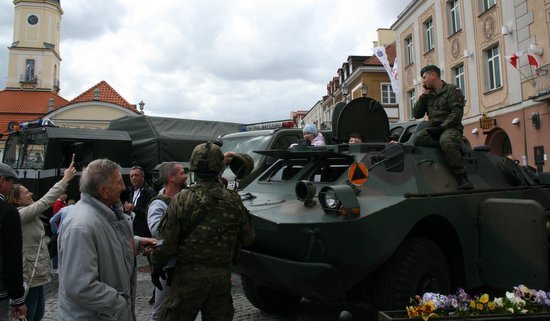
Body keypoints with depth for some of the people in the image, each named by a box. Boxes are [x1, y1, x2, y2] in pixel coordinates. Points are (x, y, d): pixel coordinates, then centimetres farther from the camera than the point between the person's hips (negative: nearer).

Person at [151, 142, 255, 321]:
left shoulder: (182, 200, -12)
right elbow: (247, 238, 5)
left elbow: (167, 239, -9)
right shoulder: (234, 201, -3)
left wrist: (157, 266, 6)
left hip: (190, 273, -3)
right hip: (222, 275, 3)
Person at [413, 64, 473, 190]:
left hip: (450, 128, -5)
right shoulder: (428, 95, 19)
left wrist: (442, 127, -21)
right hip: (434, 129, 5)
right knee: (418, 138, -28)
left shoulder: (452, 90, 2)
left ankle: (462, 178, -33)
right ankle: (453, 146, -24)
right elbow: (416, 114, 12)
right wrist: (423, 95, 6)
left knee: (446, 141, -39)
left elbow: (457, 113, -10)